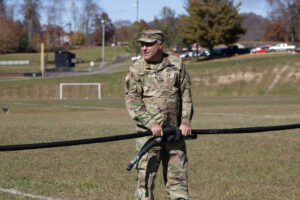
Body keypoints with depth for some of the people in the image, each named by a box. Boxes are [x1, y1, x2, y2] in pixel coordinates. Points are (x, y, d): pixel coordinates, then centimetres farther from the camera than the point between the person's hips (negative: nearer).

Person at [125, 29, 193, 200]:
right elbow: (132, 101, -6)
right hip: (149, 133, -2)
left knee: (178, 179, 7)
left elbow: (186, 95, 10)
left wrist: (186, 121, -2)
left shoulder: (177, 64, 6)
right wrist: (151, 124, -16)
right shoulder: (136, 69, -1)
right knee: (146, 179, -4)